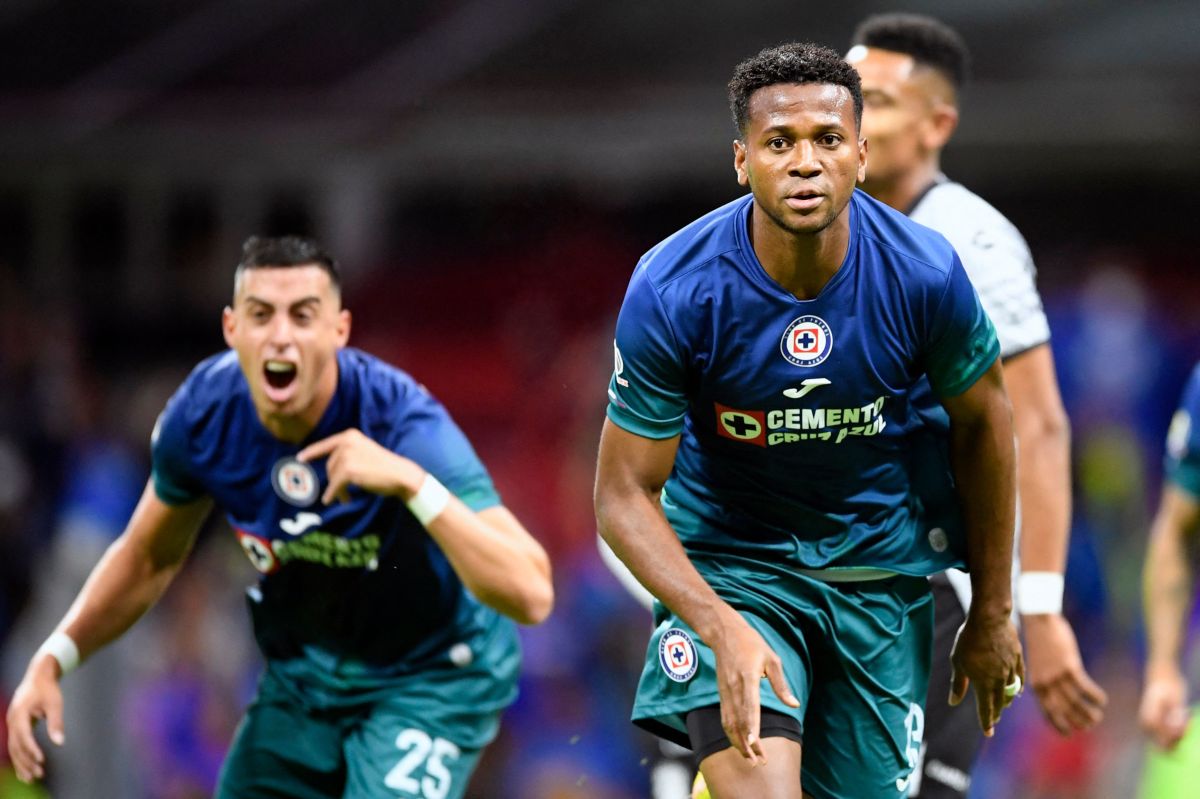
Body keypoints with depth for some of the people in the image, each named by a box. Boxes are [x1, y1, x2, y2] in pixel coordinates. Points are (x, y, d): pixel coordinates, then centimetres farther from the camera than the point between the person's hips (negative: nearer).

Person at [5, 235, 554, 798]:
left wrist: (410, 482, -51)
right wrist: (54, 659, -6)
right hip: (301, 678, 5)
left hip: (427, 683, -5)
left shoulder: (403, 424, -32)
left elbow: (531, 595, -41)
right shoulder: (203, 414, -16)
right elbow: (150, 559, 5)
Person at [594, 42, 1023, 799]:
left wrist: (993, 611, 9)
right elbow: (625, 495, -15)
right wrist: (721, 628, -31)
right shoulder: (672, 291, -22)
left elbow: (982, 422, 3)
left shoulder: (925, 273, -16)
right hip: (724, 567, -3)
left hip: (881, 570, 3)